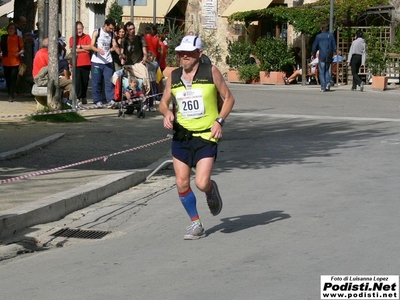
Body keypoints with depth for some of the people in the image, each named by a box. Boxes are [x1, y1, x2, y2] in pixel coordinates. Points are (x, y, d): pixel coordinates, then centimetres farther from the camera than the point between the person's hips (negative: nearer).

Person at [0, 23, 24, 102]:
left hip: (15, 62, -3)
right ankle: (10, 94, 22)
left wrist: (19, 53, -15)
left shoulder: (18, 38, 2)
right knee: (7, 78, 8)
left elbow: (22, 49, 5)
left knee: (13, 78, -10)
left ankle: (11, 96, -12)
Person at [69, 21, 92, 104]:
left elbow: (90, 47, -6)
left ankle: (84, 97, 20)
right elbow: (72, 50, -9)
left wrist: (80, 46, -6)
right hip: (76, 64, -2)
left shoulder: (87, 37, 8)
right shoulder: (72, 38, 5)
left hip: (86, 64, 2)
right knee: (77, 81, -8)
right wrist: (84, 50, -8)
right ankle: (78, 98, -5)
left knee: (85, 81, 8)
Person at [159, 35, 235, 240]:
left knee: (201, 183, -14)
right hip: (181, 136, 4)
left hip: (206, 136, -4)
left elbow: (228, 98, 3)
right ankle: (196, 224, 16)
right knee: (181, 183, 0)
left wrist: (219, 121, -10)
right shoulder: (173, 77, 5)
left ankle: (211, 189, 24)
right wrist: (167, 113, -6)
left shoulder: (211, 73, -4)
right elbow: (163, 103, 17)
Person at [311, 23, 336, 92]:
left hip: (322, 56, -3)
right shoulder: (331, 36, 5)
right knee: (327, 70, 18)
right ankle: (328, 82, -5)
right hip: (329, 56, 3)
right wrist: (334, 53, 1)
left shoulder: (318, 36, 0)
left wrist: (313, 54, 19)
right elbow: (334, 45, 0)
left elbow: (315, 46, 7)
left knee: (321, 72, 2)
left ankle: (323, 87, -4)